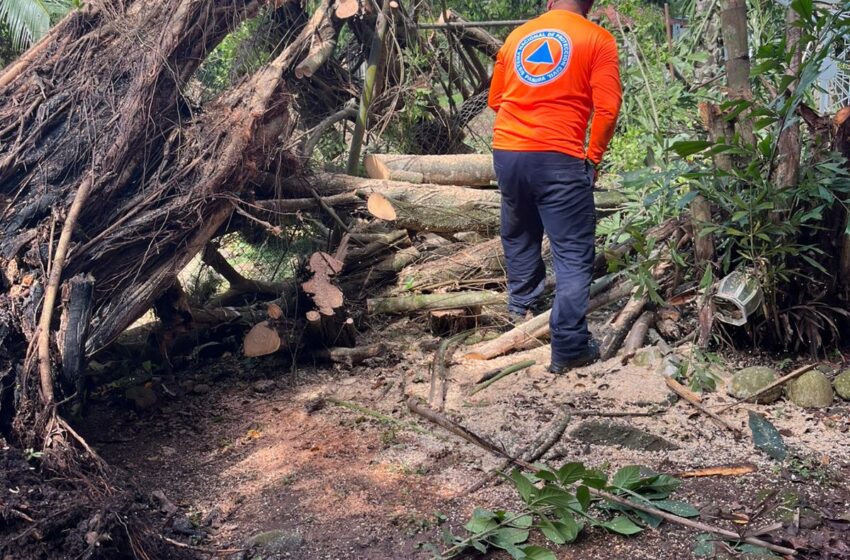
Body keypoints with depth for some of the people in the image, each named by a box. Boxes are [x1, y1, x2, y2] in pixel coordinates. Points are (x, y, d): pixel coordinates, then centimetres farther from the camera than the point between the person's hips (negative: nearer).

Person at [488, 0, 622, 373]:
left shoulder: (517, 35, 15)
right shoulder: (598, 40, 1)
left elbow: (495, 99, 23)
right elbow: (607, 108, -8)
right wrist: (593, 159, 4)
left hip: (506, 152, 5)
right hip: (559, 158, -5)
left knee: (518, 235, 26)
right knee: (573, 254, 1)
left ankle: (521, 304, 44)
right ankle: (570, 347, -1)